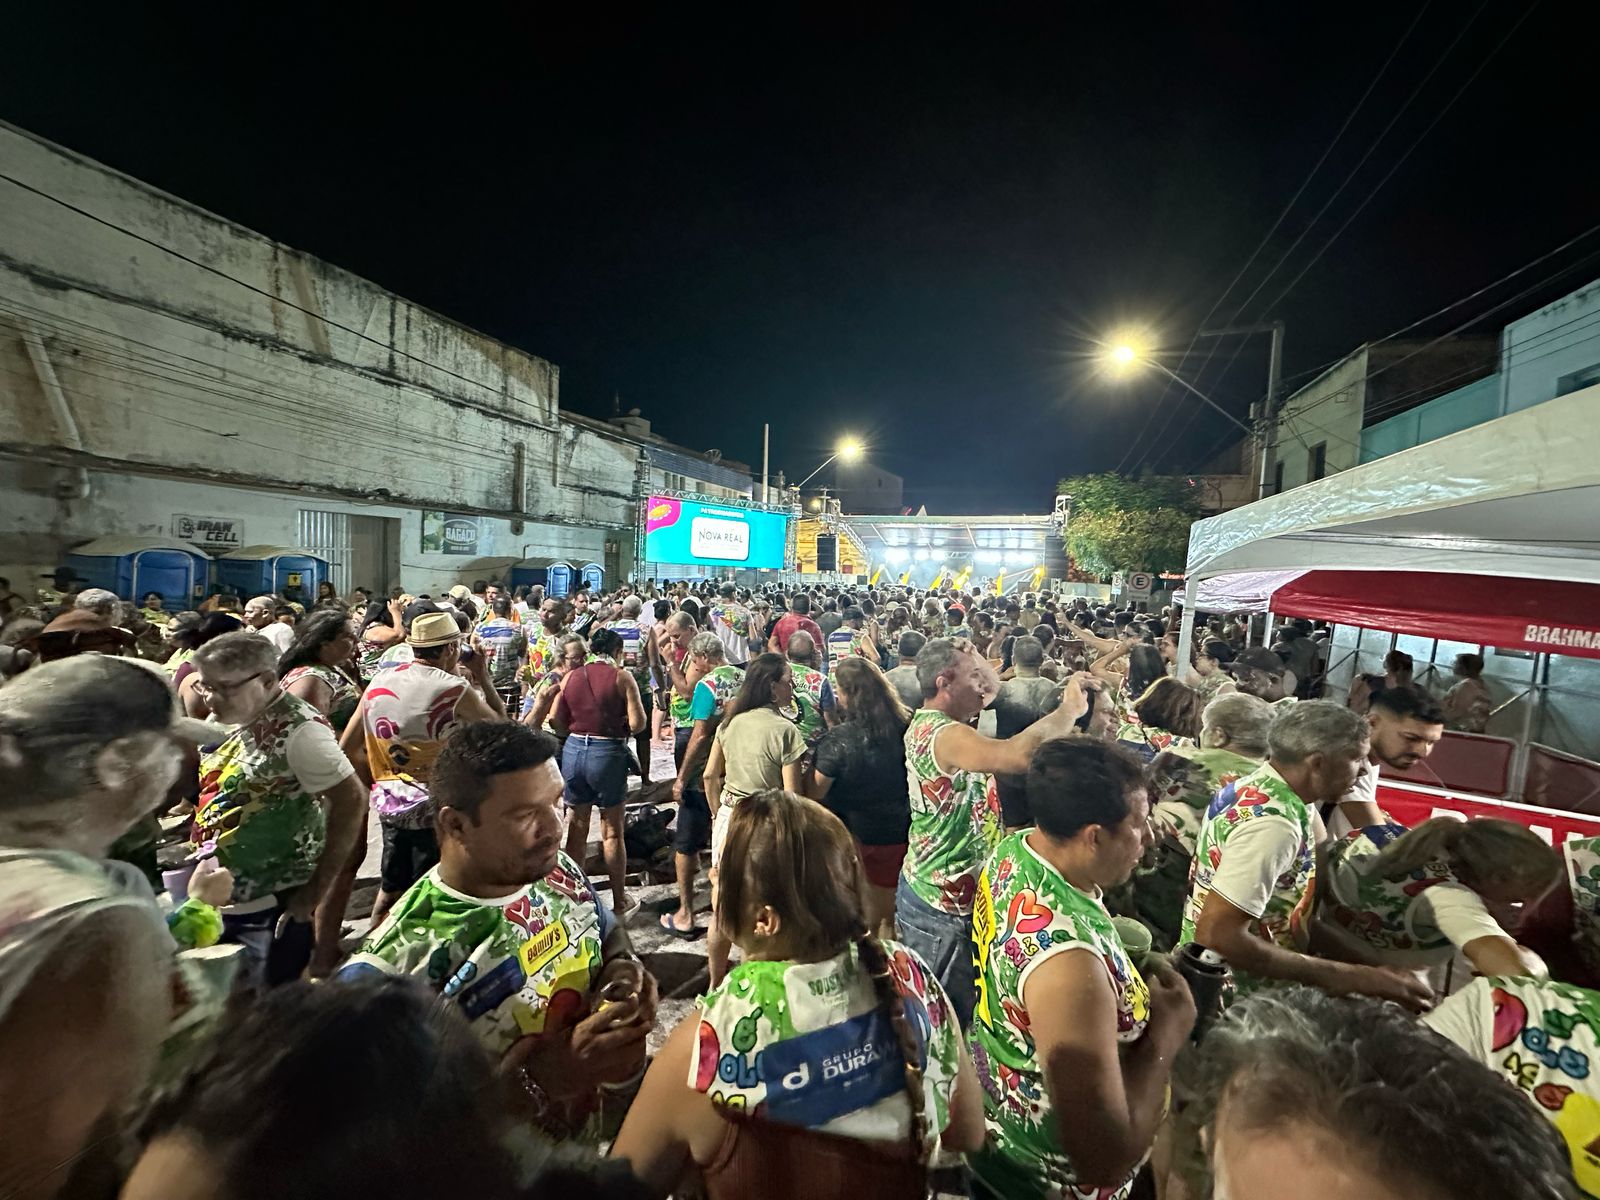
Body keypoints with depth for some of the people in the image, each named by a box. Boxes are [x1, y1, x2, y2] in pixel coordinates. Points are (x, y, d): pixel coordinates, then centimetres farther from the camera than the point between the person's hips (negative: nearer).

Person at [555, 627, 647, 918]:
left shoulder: (570, 677, 3)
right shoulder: (621, 677, -9)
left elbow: (557, 720, 6)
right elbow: (638, 722, -14)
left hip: (573, 749, 4)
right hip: (608, 753, -4)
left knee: (576, 829, 17)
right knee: (612, 832, 8)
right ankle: (619, 903, 20)